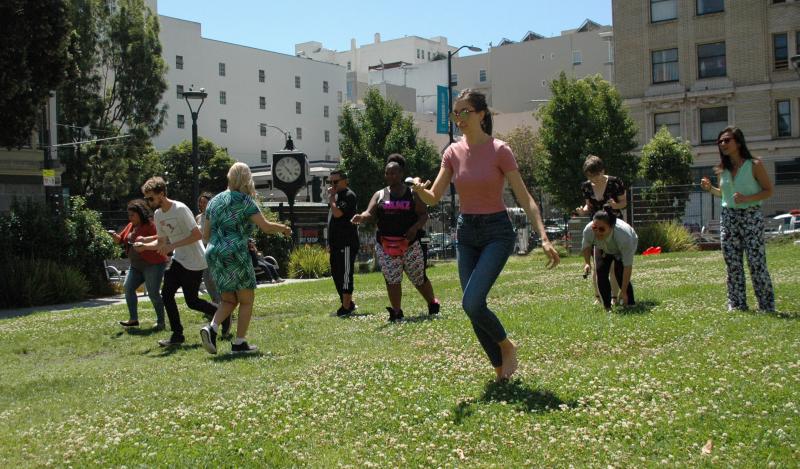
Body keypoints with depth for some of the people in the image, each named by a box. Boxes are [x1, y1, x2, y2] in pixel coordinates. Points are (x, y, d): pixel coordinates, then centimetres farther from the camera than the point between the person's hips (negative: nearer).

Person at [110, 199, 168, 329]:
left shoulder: (150, 226, -15)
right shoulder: (130, 226, 9)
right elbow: (120, 239, 15)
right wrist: (114, 236, -6)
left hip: (153, 264, -8)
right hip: (136, 266, 8)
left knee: (153, 293, -7)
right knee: (128, 288, 3)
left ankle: (161, 322, 3)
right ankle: (133, 319, 11)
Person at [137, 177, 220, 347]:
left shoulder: (180, 209, -20)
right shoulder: (158, 215, 5)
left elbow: (197, 234, -24)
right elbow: (161, 241, 13)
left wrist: (172, 246, -26)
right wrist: (144, 245, -5)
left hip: (194, 262, -8)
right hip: (179, 260, 8)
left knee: (192, 301, -3)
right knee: (166, 294, -3)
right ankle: (177, 335, 5)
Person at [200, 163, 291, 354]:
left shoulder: (215, 201, 14)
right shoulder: (245, 201, -6)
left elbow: (206, 235, 16)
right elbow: (265, 226, -10)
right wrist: (283, 228, 8)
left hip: (214, 256, 7)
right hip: (235, 254, -7)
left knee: (229, 300, 16)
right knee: (246, 300, 7)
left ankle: (211, 328, -7)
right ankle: (239, 343, 6)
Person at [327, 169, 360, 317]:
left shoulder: (348, 195, -10)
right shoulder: (337, 196, 19)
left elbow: (338, 213, -25)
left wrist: (331, 197, -12)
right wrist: (330, 242, 21)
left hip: (347, 243, -10)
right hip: (336, 243, 10)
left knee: (345, 274, -8)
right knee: (336, 274, 12)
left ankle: (346, 306, -4)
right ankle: (348, 304, 21)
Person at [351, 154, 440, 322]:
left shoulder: (412, 194, 3)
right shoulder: (379, 195, 8)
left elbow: (424, 215, 2)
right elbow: (370, 214, -3)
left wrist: (415, 227, -17)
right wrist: (361, 217, -26)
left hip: (409, 243, -2)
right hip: (385, 245, 2)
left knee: (419, 278, 8)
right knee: (392, 279, -2)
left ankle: (433, 302, 30)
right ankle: (396, 312, 7)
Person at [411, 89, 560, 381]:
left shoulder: (499, 151, -11)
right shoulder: (453, 152, 3)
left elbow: (525, 198, -11)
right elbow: (434, 198, 0)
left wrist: (544, 238, -20)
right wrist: (419, 189, -23)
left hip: (497, 232, -5)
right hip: (466, 233, 5)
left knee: (472, 302, -20)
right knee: (473, 307, 5)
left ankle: (507, 346, 9)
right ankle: (500, 368, 23)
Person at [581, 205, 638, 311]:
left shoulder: (624, 236, -47)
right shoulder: (588, 230, -38)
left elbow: (628, 266, -39)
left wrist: (623, 292, -38)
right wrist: (587, 263, -22)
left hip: (628, 246, -3)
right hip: (603, 248, 3)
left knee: (620, 272, -21)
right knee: (601, 271, -15)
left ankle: (630, 304, -2)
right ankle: (607, 306, -2)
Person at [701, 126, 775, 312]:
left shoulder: (754, 165, -7)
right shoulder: (723, 169, 8)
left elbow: (768, 190, -4)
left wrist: (747, 198, -19)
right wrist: (710, 189, 2)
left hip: (751, 216, -5)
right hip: (728, 218, 5)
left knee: (756, 262, -7)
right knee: (732, 264, 5)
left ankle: (767, 306, 3)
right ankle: (737, 305, 13)